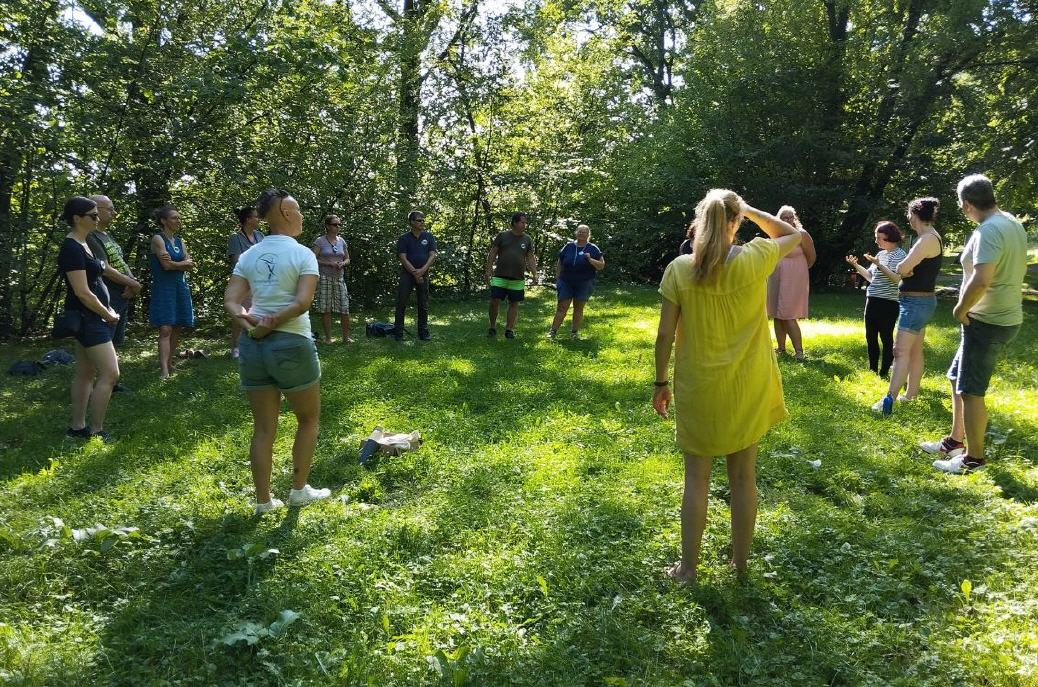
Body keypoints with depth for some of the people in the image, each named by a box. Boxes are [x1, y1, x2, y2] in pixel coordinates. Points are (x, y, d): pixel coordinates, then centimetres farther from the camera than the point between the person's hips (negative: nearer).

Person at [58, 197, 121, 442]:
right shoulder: (72, 249, -18)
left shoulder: (82, 244, 12)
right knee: (110, 374, -9)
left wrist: (108, 310, 13)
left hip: (92, 317, 10)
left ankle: (78, 427, 21)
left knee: (86, 373, 13)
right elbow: (83, 293, -21)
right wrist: (108, 315, -10)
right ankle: (96, 432, -1)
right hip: (88, 318, -10)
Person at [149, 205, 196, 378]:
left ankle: (169, 363, 20)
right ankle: (164, 370, -18)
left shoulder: (180, 241, 15)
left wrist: (174, 263, -13)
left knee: (177, 329, 7)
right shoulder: (158, 239, -5)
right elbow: (167, 265, -15)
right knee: (165, 329, -13)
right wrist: (184, 263, 1)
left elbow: (190, 266, 4)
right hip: (163, 288, -6)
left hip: (180, 287, 7)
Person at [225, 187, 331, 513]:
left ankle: (263, 500, 18)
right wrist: (272, 324, -12)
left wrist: (247, 319, -13)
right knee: (309, 419, 16)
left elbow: (230, 300, 1)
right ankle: (299, 490, 20)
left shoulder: (248, 256, 9)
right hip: (291, 344, -5)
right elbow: (302, 302, -19)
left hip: (253, 345, 5)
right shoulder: (302, 254, -7)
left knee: (264, 428, 12)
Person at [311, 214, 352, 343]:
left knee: (345, 308, -1)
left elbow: (347, 259, 19)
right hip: (325, 278, -4)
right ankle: (328, 337, 8)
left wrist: (342, 263, -4)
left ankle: (346, 337, 9)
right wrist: (328, 263, -16)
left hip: (339, 277, 4)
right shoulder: (320, 241, -2)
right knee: (325, 309, -1)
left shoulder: (342, 241, 12)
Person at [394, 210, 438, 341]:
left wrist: (422, 270, -15)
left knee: (423, 304, 6)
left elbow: (432, 256, -1)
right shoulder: (404, 238, -1)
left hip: (423, 274, 2)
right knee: (401, 303, -4)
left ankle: (424, 332, 14)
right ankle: (398, 332, 1)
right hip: (407, 273, -2)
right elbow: (403, 258, -8)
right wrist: (415, 273, -14)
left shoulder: (429, 237, 6)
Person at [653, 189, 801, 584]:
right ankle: (740, 561, 27)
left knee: (696, 478, 10)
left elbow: (665, 334, -7)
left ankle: (688, 567, 18)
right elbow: (794, 235, 11)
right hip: (747, 389, 1)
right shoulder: (754, 260, -10)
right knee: (744, 477, 14)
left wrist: (661, 382, 4)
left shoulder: (679, 269, -10)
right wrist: (749, 210, 11)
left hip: (698, 390, -1)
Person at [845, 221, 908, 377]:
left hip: (888, 303, -8)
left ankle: (884, 372, 7)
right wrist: (855, 265, 10)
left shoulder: (899, 254, -8)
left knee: (886, 337, 0)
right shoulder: (881, 254, 15)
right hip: (872, 301, 8)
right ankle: (872, 370, 23)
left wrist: (879, 264, -28)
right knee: (870, 337, 12)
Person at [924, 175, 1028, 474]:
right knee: (959, 379, 20)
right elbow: (1019, 270, 21)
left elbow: (980, 281, -34)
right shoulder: (1013, 223, 8)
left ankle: (973, 458, 10)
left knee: (971, 391, 0)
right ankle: (955, 442, 30)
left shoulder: (989, 230, -23)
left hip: (987, 322, -10)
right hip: (1006, 314, 10)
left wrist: (960, 309, -16)